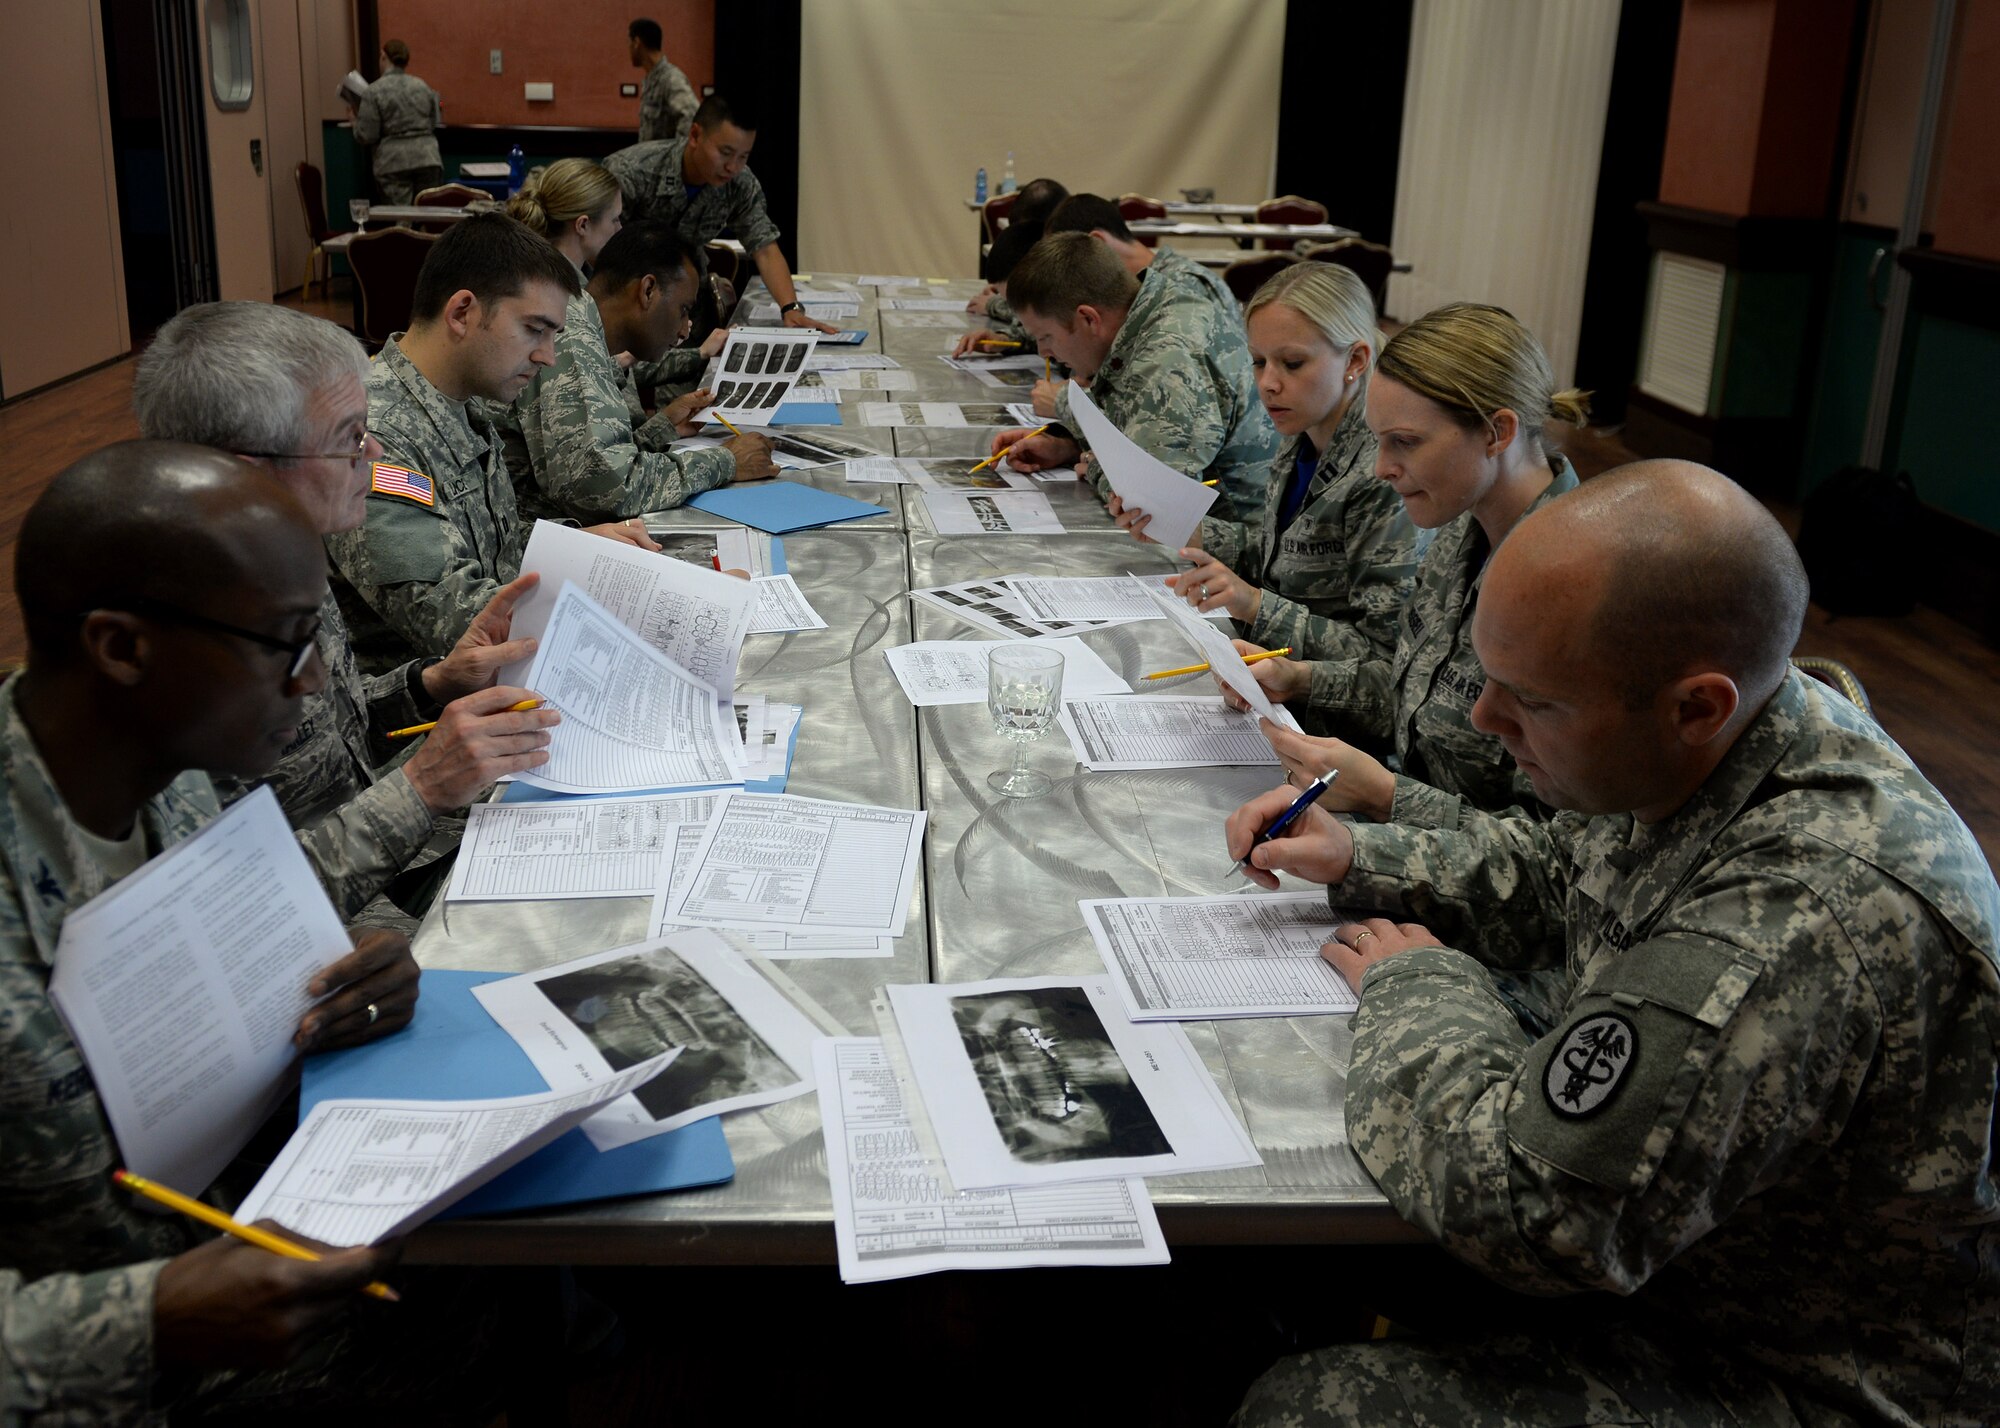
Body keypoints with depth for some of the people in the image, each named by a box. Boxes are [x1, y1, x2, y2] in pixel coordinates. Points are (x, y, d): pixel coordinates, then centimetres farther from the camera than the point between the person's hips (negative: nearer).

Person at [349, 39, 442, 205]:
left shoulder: (374, 91, -1)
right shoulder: (422, 86, 12)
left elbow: (367, 137, -3)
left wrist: (355, 120, 15)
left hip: (394, 164, -3)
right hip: (428, 159, 3)